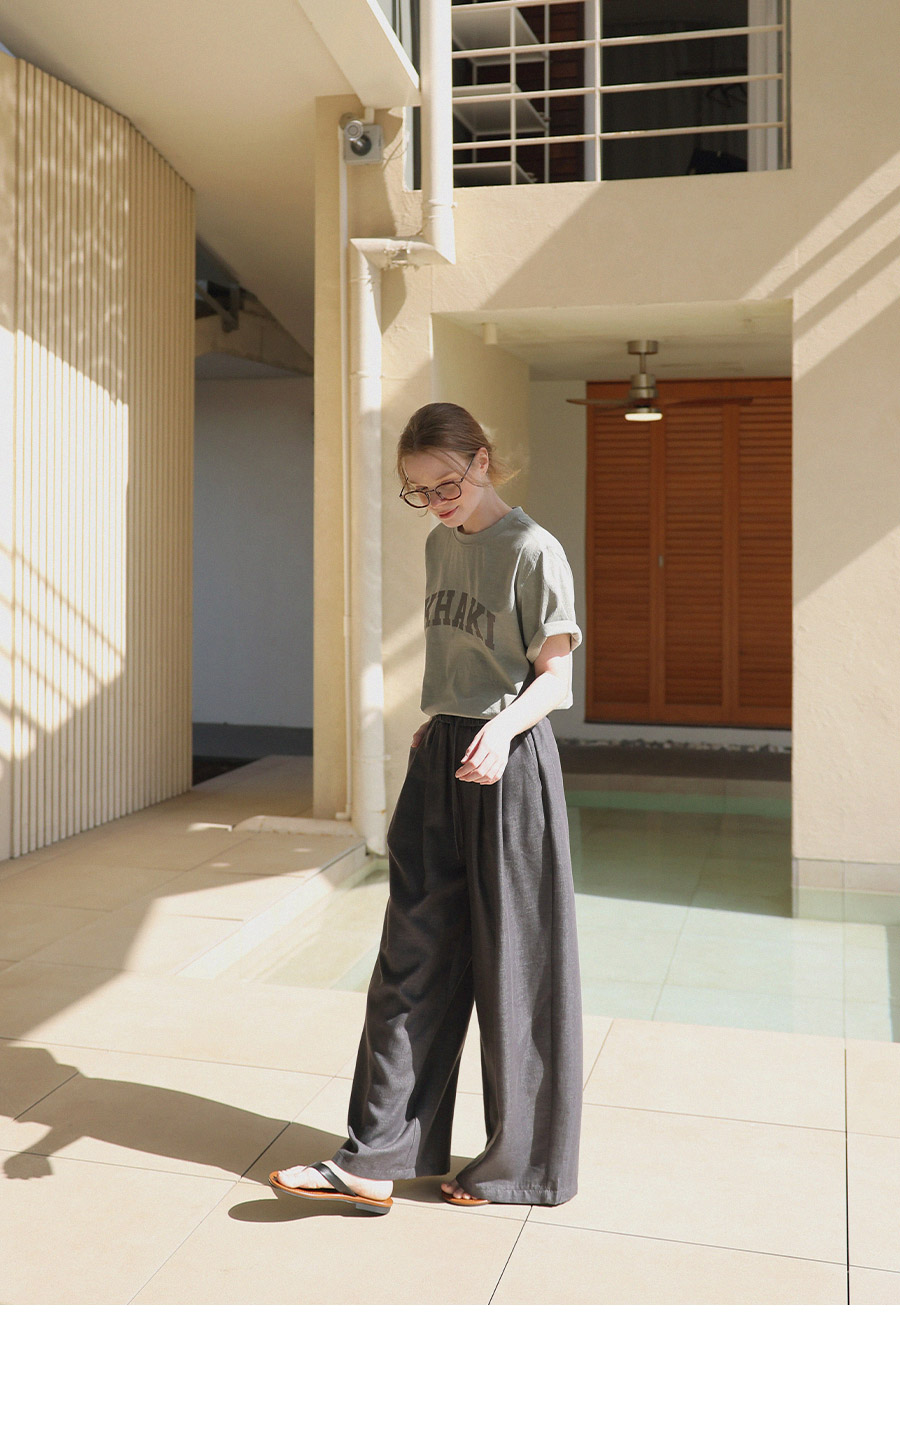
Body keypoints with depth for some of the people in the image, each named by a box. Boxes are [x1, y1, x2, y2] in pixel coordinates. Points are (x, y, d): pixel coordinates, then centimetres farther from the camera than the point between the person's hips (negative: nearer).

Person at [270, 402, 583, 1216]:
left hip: (510, 763, -7)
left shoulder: (534, 552, -10)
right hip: (439, 756, 7)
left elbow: (556, 676, -14)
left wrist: (501, 728, -30)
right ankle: (376, 1159, 11)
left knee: (511, 962, 3)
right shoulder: (440, 545, 13)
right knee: (411, 955, 5)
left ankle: (523, 1163, 20)